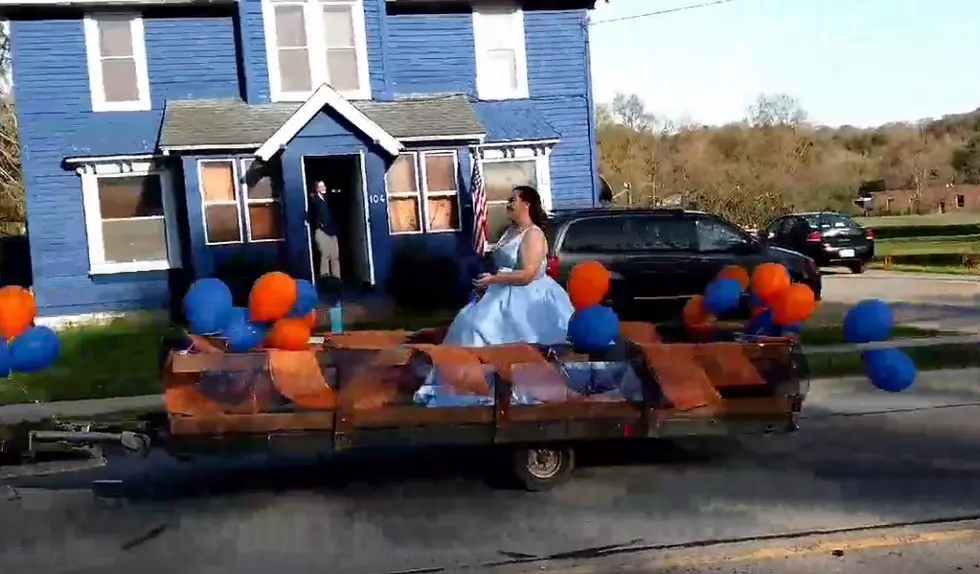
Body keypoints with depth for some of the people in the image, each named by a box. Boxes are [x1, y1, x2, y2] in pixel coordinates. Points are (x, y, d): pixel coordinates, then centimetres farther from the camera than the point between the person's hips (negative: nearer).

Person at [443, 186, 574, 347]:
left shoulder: (533, 234, -14)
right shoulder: (510, 231, 13)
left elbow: (527, 275, -22)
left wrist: (492, 280, -20)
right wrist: (489, 280, 2)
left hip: (527, 297, -9)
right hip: (505, 294, 9)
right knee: (472, 324, -2)